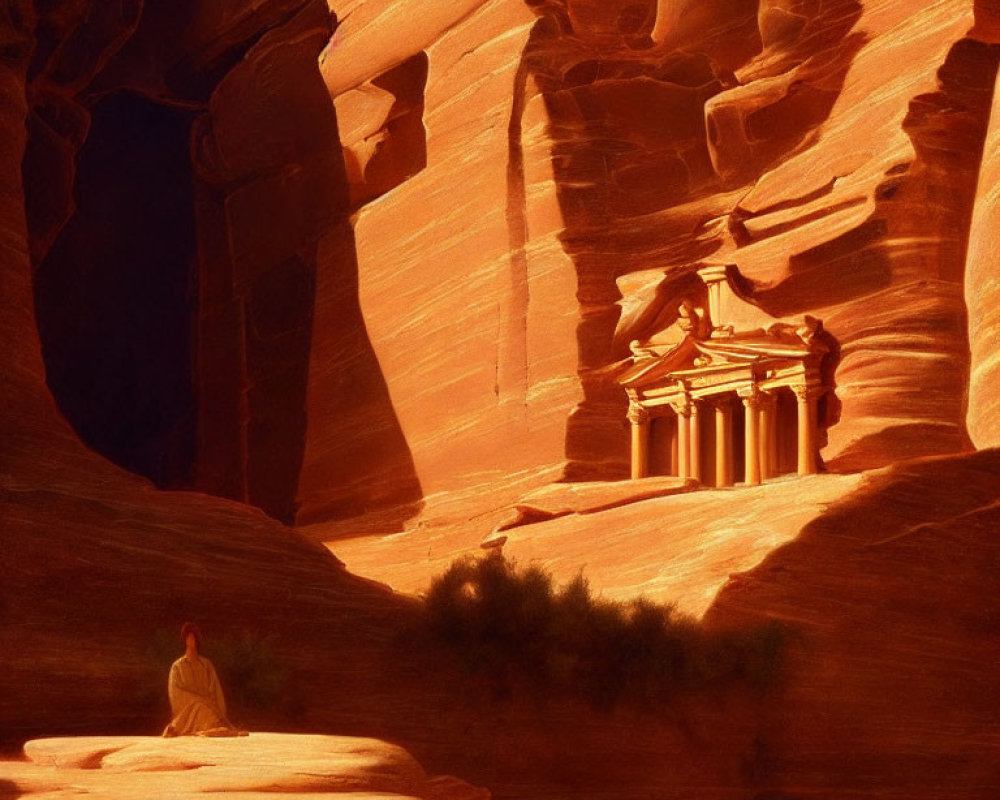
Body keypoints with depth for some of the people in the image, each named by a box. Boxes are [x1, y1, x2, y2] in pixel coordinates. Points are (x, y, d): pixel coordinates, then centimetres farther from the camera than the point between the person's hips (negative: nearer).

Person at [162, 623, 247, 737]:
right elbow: (176, 692, 0)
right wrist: (198, 700, -12)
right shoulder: (177, 666, 12)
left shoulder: (207, 664, 19)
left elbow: (215, 689, 10)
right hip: (188, 709, -2)